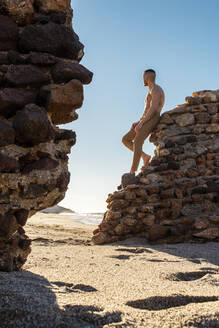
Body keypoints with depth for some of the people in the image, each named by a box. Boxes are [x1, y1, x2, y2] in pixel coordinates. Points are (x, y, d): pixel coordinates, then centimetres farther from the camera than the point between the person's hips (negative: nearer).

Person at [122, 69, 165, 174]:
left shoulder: (156, 89, -3)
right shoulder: (151, 92, 30)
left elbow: (153, 109, -16)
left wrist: (141, 123, -20)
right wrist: (138, 122, 14)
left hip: (151, 121, -10)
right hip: (146, 122, 10)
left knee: (137, 142, -28)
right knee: (125, 139, 5)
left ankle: (132, 173, -37)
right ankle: (144, 156, -5)